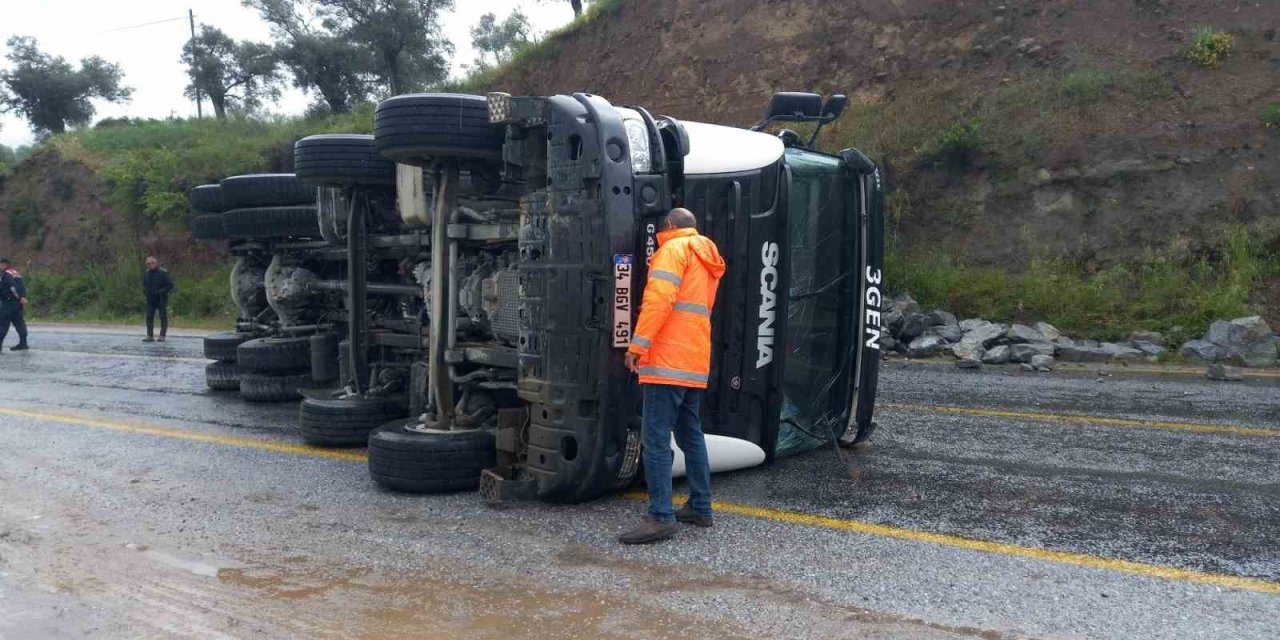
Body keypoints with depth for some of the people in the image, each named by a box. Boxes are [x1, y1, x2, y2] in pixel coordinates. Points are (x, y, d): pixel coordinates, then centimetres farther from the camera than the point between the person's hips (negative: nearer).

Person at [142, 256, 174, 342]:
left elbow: (170, 285, -9)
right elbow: (144, 284, 25)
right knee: (149, 317, 2)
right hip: (150, 299, 5)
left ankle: (162, 336, 6)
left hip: (161, 299, -5)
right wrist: (145, 291, 6)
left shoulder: (163, 273, -10)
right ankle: (150, 336, 7)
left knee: (163, 317, -1)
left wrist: (161, 292, -17)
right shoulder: (146, 273, 9)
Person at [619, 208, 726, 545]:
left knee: (656, 438, -11)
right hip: (696, 362, 9)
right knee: (691, 435, 16)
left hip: (668, 360, -9)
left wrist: (638, 344, -18)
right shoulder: (707, 259, 23)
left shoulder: (674, 249, -4)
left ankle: (660, 517, -14)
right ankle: (700, 506, 20)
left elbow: (659, 298, -17)